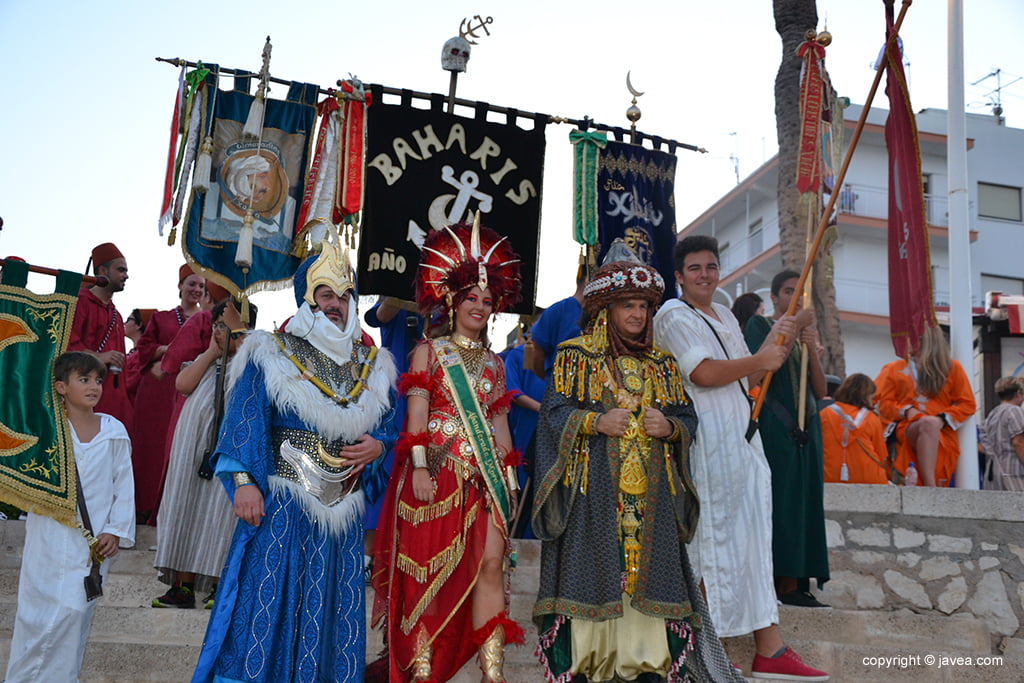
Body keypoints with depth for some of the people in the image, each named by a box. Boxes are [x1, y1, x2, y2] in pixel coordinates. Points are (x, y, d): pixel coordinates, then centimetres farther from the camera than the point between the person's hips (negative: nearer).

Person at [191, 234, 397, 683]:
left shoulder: (372, 365, 13)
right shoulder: (271, 356, 0)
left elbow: (388, 422, 19)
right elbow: (244, 422, -6)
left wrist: (379, 444, -4)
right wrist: (243, 480, -16)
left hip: (344, 507, 4)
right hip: (283, 505, -4)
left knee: (333, 606, 7)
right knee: (270, 600, -3)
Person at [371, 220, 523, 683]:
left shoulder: (493, 362, 18)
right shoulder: (430, 350, 5)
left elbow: (499, 422, 17)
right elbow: (416, 411, -3)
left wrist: (509, 479, 11)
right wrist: (419, 467, -13)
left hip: (483, 472, 4)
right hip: (439, 468, -4)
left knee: (491, 563, -6)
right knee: (430, 568, -1)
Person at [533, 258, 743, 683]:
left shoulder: (662, 363, 16)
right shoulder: (576, 356, 5)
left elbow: (688, 417, 15)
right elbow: (554, 412, -1)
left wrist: (670, 427, -6)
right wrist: (596, 422, -16)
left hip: (651, 490, 4)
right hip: (594, 488, -3)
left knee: (649, 566, 0)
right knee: (593, 566, -7)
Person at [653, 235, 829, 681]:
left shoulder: (725, 317, 23)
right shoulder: (674, 316, -3)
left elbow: (749, 379, 24)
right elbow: (704, 373, -16)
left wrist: (777, 340, 9)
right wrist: (760, 360, -4)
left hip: (742, 436, 8)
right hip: (707, 439, -8)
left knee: (752, 540, 5)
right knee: (713, 541, -6)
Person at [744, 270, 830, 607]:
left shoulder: (806, 333, 20)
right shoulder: (759, 325, 4)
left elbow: (820, 391, 10)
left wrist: (812, 348, -4)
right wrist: (795, 327, -10)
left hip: (805, 428, 6)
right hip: (775, 427, -6)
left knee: (804, 503, 0)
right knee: (778, 500, -11)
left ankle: (793, 583, 0)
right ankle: (777, 580, -10)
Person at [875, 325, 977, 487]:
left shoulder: (952, 368, 18)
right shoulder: (895, 369, 22)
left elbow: (968, 404, 11)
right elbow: (884, 403, 14)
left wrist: (943, 419, -6)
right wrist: (906, 411, -6)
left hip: (941, 433, 1)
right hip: (906, 429, -1)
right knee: (929, 423, -35)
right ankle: (930, 487, -46)